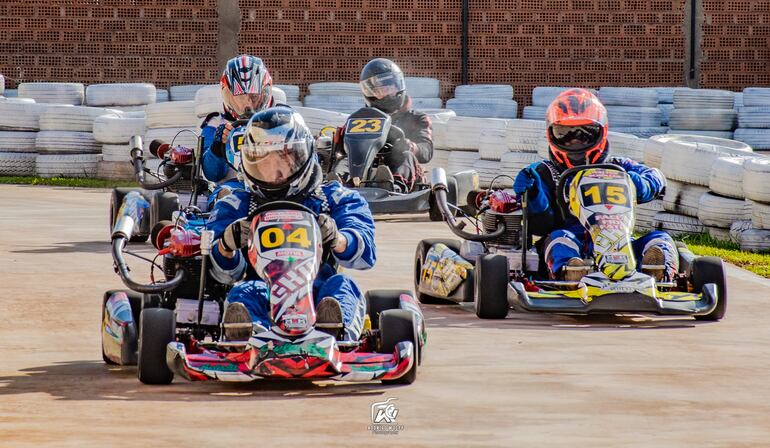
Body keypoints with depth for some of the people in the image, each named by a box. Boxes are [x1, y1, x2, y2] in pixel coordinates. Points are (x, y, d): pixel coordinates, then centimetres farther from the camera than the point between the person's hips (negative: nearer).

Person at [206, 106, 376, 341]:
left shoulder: (334, 198, 19)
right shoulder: (237, 206, 23)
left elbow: (364, 252, 1)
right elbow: (226, 273, 9)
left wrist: (335, 239, -24)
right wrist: (226, 245, -17)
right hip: (264, 302, 0)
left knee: (342, 286, -30)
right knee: (243, 293, -31)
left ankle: (332, 337, -64)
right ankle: (248, 338, -68)